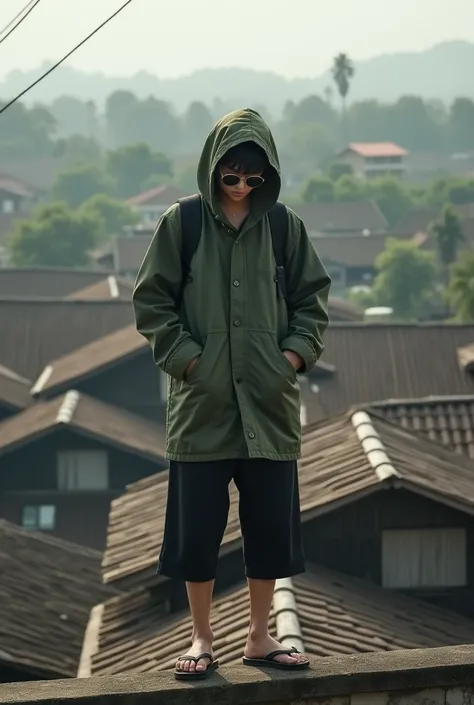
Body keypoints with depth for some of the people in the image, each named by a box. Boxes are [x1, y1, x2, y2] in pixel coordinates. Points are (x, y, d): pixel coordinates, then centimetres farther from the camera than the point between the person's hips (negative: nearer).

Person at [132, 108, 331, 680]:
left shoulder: (285, 227, 3)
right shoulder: (180, 223, -1)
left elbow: (311, 300, 9)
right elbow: (152, 300, 0)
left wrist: (294, 355, -6)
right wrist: (186, 357, -10)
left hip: (269, 403, 2)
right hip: (201, 402, -1)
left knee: (271, 524, 5)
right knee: (197, 525, 2)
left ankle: (260, 637, 19)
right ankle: (201, 639, 15)